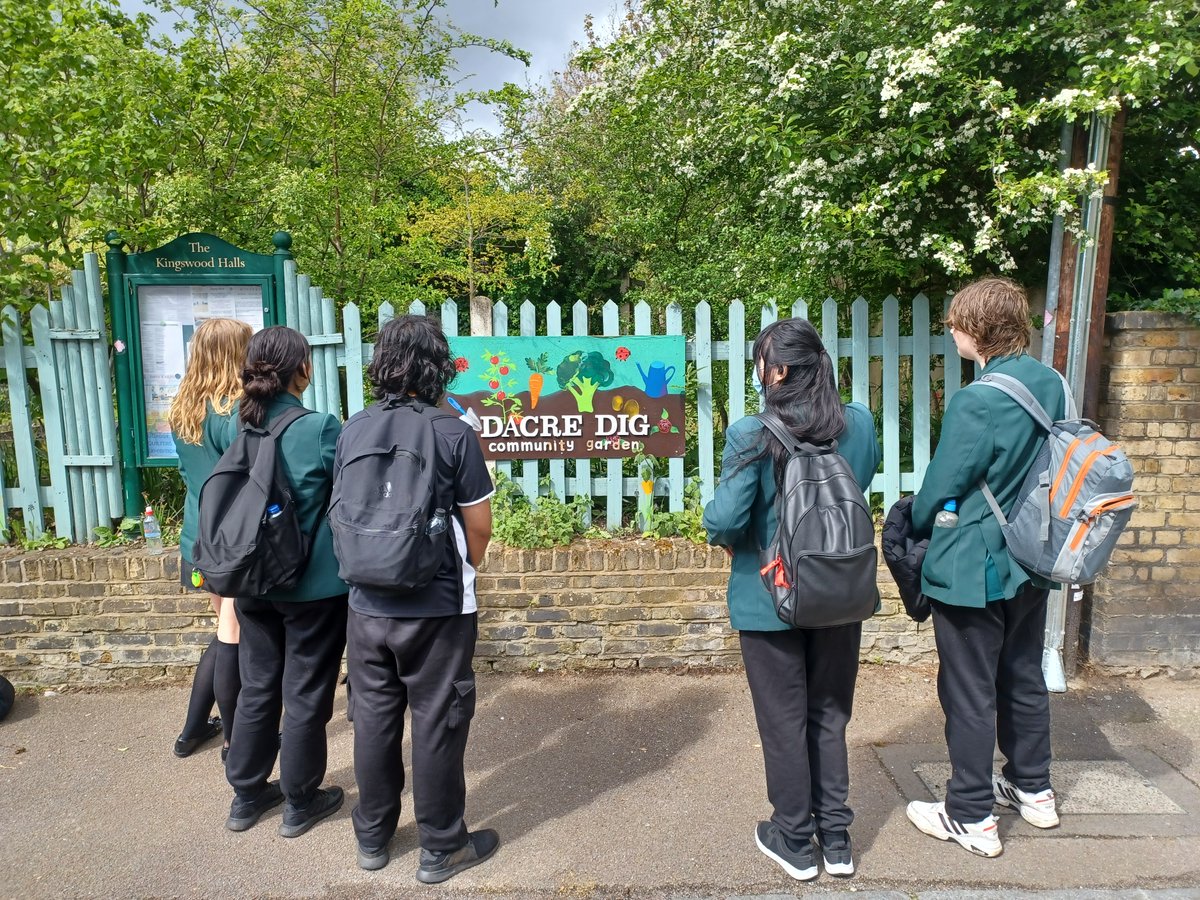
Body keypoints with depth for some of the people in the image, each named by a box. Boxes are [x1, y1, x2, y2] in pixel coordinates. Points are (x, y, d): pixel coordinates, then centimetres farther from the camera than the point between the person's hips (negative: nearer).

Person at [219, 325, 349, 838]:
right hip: (314, 585, -5)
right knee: (306, 694, 10)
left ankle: (247, 796, 35)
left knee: (257, 688, 20)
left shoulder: (237, 426, -1)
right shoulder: (322, 428, -18)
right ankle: (300, 804, 26)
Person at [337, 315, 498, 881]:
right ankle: (442, 849, 25)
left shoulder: (352, 431, -2)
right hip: (436, 607, -4)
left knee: (373, 719, 17)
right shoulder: (453, 434, -14)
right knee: (437, 724, 9)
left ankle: (372, 839, 35)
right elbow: (479, 526, -8)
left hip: (367, 605, 4)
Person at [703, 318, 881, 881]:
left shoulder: (751, 435, -20)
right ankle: (836, 840, 33)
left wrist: (721, 535, 0)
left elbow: (725, 519, -22)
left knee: (784, 722, 13)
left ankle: (795, 842, 30)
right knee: (830, 717, 20)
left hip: (772, 598, -4)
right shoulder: (860, 424, -5)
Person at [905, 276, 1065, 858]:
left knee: (969, 695, 6)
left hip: (972, 570, -8)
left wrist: (915, 527, 2)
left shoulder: (978, 401, -24)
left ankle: (971, 816, 20)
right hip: (1031, 563, 8)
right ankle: (1033, 789, 40)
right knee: (1024, 678, 23)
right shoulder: (1052, 385, 0)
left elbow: (940, 490, -17)